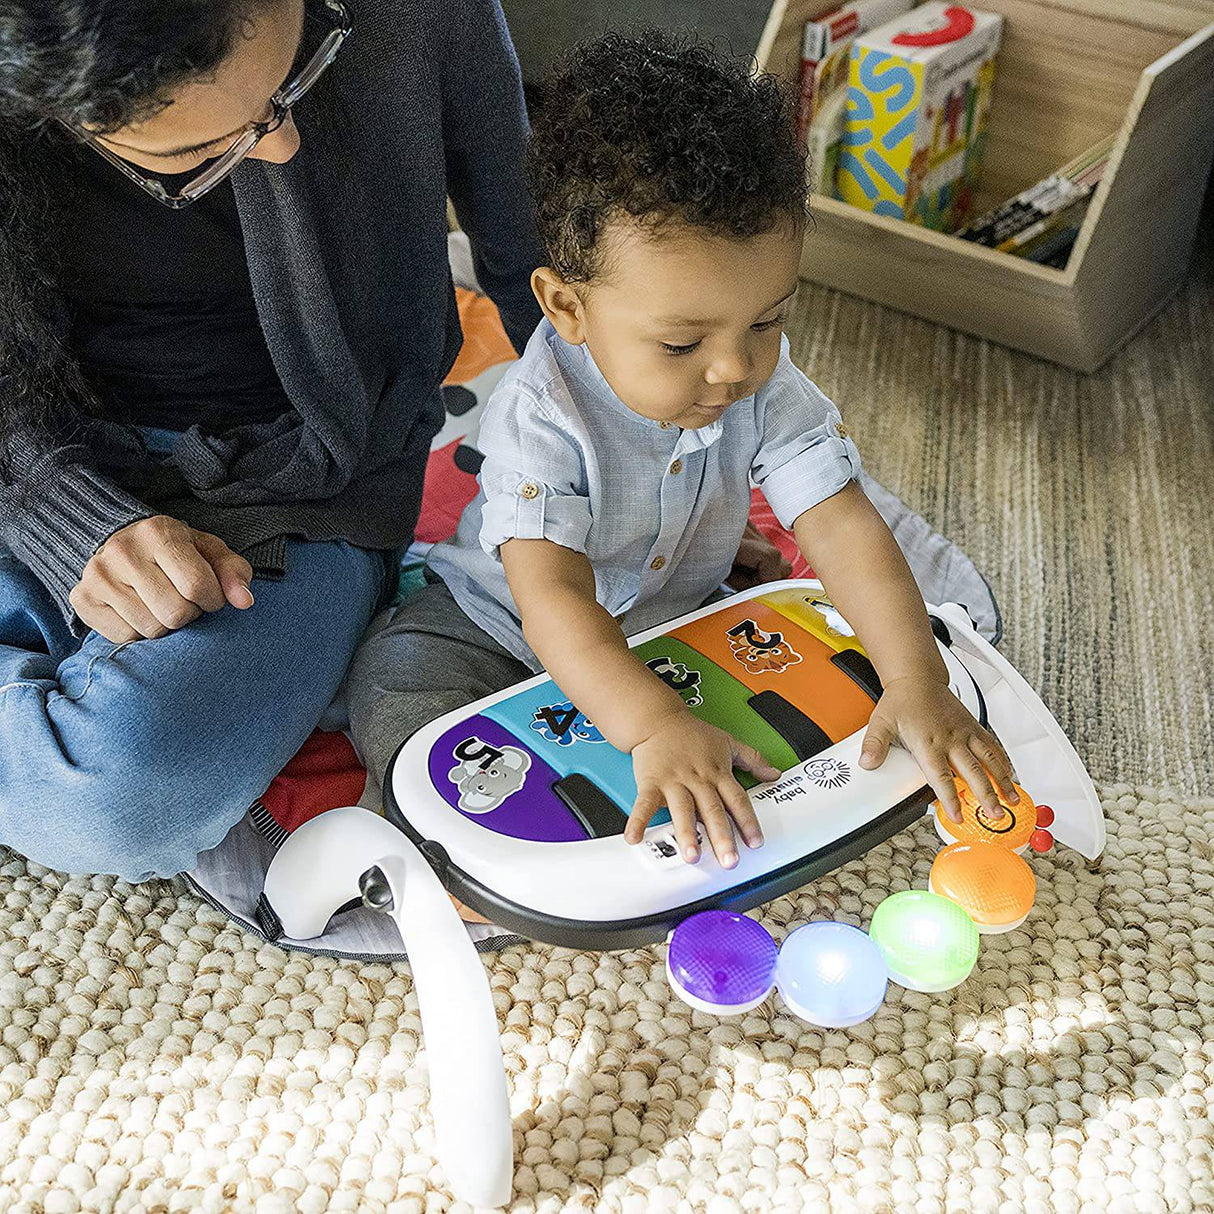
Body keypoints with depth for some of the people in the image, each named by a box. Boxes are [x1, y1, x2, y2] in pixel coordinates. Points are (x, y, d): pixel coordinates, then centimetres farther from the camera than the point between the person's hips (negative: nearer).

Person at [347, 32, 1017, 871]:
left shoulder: (767, 388, -20)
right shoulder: (540, 417, -32)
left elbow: (843, 526, -26)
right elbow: (552, 596, -42)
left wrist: (918, 684, -39)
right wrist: (655, 726, -57)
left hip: (674, 615, 4)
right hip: (505, 633, -3)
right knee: (399, 677, -24)